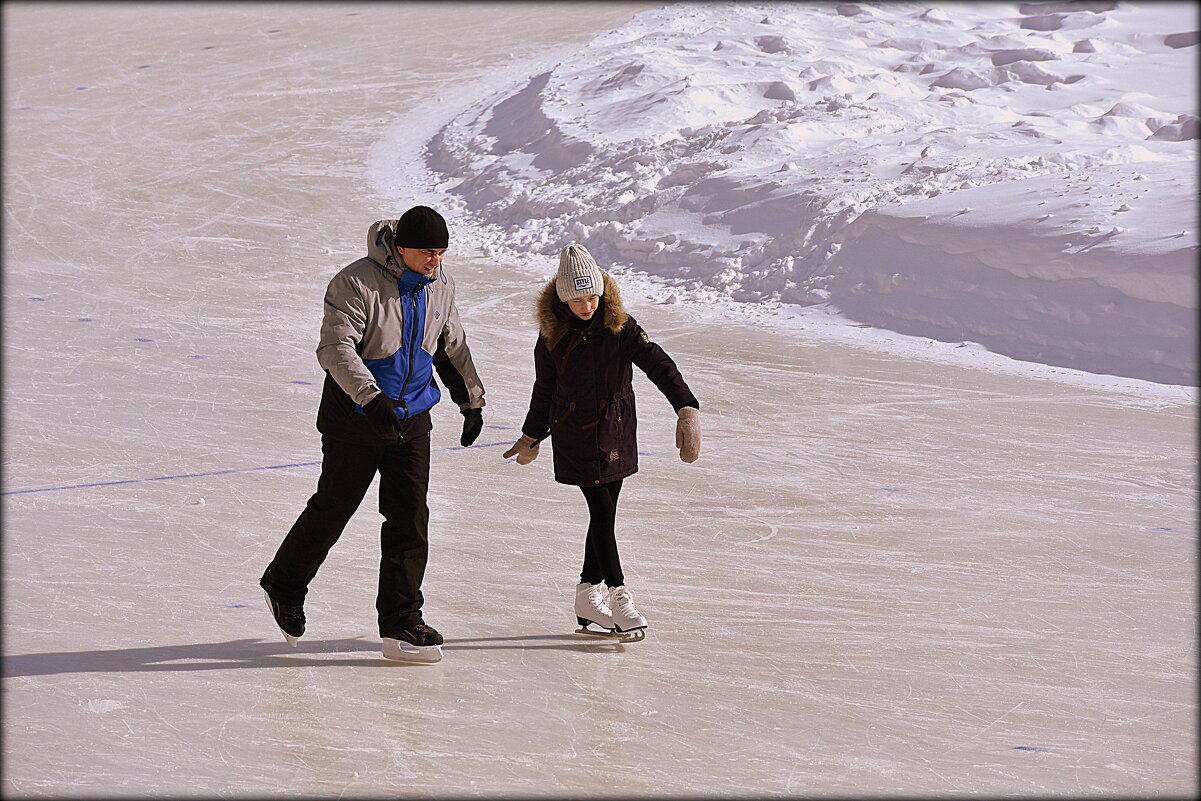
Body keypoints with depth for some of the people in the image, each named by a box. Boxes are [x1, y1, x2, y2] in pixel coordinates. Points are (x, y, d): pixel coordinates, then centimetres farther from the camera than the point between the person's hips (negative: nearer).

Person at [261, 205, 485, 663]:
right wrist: (372, 398, -39)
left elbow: (452, 347, 20)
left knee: (410, 519, -1)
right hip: (355, 419, -5)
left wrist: (471, 400, 26)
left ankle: (401, 625, 3)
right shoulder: (356, 283, -18)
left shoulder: (440, 286, 3)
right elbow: (335, 348, -27)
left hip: (412, 420, 5)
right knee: (332, 508, 7)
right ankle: (283, 586, 31)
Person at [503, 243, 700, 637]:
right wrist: (532, 437, 20)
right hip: (574, 435, -2)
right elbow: (544, 390, 9)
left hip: (616, 432, 2)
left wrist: (686, 407, -35)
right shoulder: (552, 335, -5)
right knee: (602, 512, -9)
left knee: (604, 513, 7)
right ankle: (619, 596, -6)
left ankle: (589, 596, 19)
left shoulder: (619, 326, -8)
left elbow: (657, 363, -20)